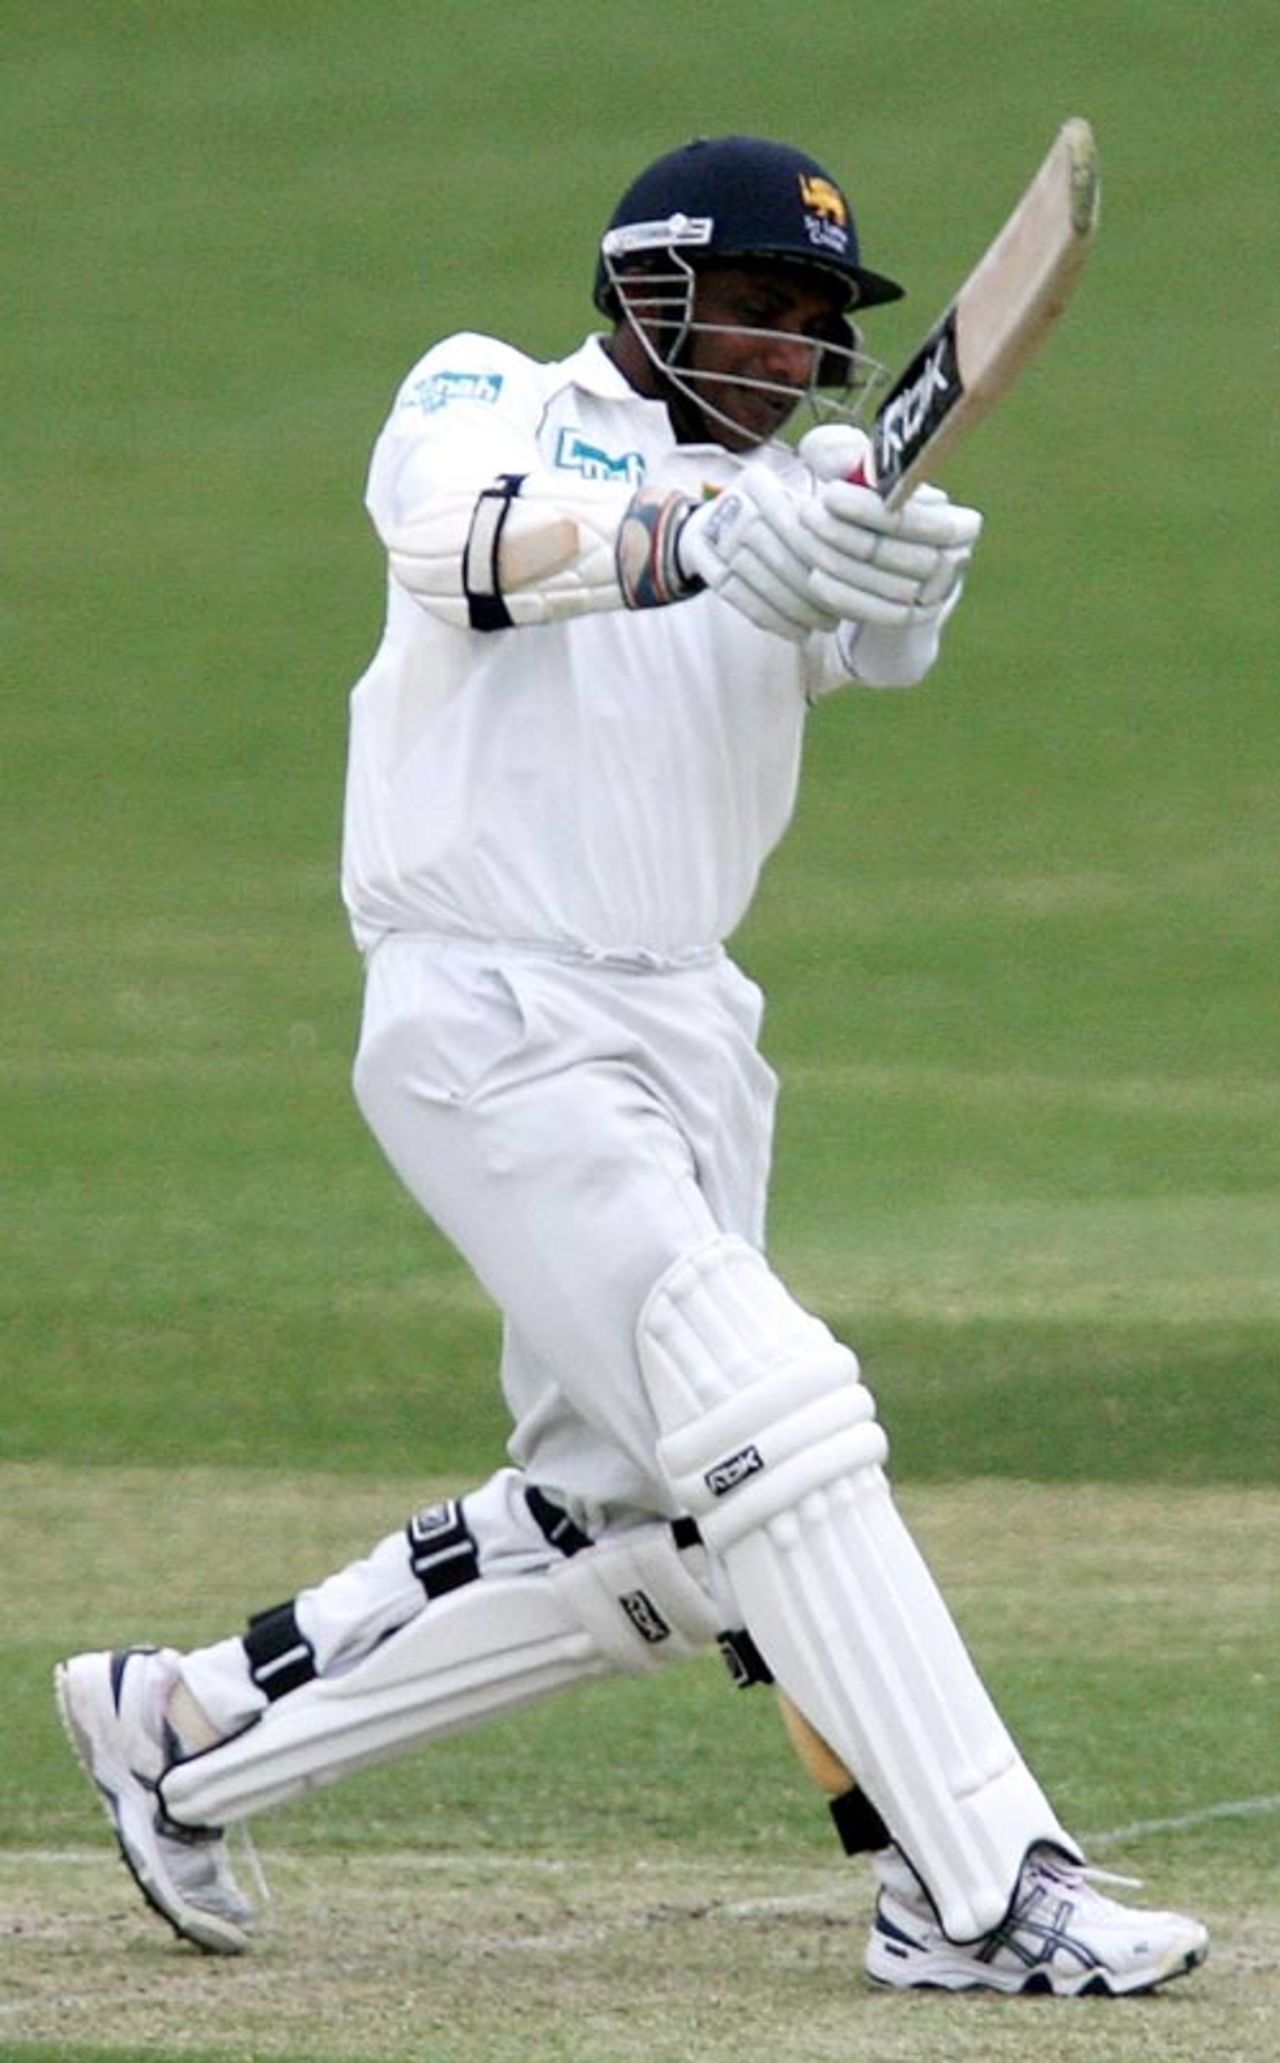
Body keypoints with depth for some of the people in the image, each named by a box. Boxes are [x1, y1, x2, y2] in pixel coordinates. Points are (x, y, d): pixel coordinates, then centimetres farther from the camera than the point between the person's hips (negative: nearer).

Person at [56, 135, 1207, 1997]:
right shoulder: (489, 403, 0)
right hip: (494, 1032, -7)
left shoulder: (788, 487, 13)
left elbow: (878, 641, -10)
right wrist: (692, 545, -43)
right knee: (768, 1422, -18)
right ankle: (991, 1897, -21)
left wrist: (902, 572, -35)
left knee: (630, 1527, 11)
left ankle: (189, 1724, 26)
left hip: (691, 1048, 7)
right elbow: (462, 543, -25)